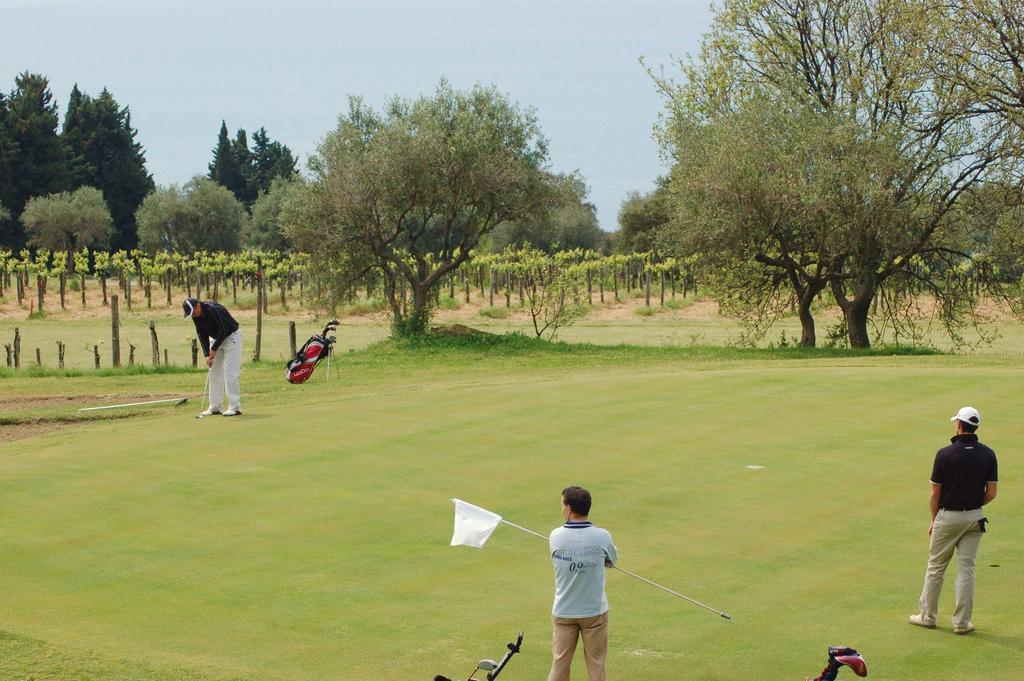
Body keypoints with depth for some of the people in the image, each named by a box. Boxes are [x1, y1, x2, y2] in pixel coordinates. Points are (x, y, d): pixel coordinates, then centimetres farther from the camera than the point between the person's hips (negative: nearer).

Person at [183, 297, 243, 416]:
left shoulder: (213, 310, -30)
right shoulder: (196, 316, -6)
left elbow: (223, 331, -27)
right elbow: (202, 335, -2)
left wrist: (214, 349, -20)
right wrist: (206, 354, -12)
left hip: (231, 337, -8)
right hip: (218, 339, 8)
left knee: (230, 372, -13)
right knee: (214, 373, 5)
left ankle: (235, 407, -13)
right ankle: (215, 407, 9)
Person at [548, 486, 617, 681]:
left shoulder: (555, 537, -10)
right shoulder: (602, 537, -12)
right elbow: (612, 559, 8)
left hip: (563, 612, 1)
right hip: (595, 612, -1)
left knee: (559, 664, 9)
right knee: (596, 665, 11)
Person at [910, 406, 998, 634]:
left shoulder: (945, 454, -13)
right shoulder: (988, 455, -5)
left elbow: (935, 493, -8)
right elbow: (991, 493, -4)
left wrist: (934, 520, 6)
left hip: (948, 516, -3)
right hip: (974, 518, 3)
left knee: (935, 567, 10)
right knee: (967, 569, 6)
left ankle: (927, 616, 18)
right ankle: (962, 622, 6)